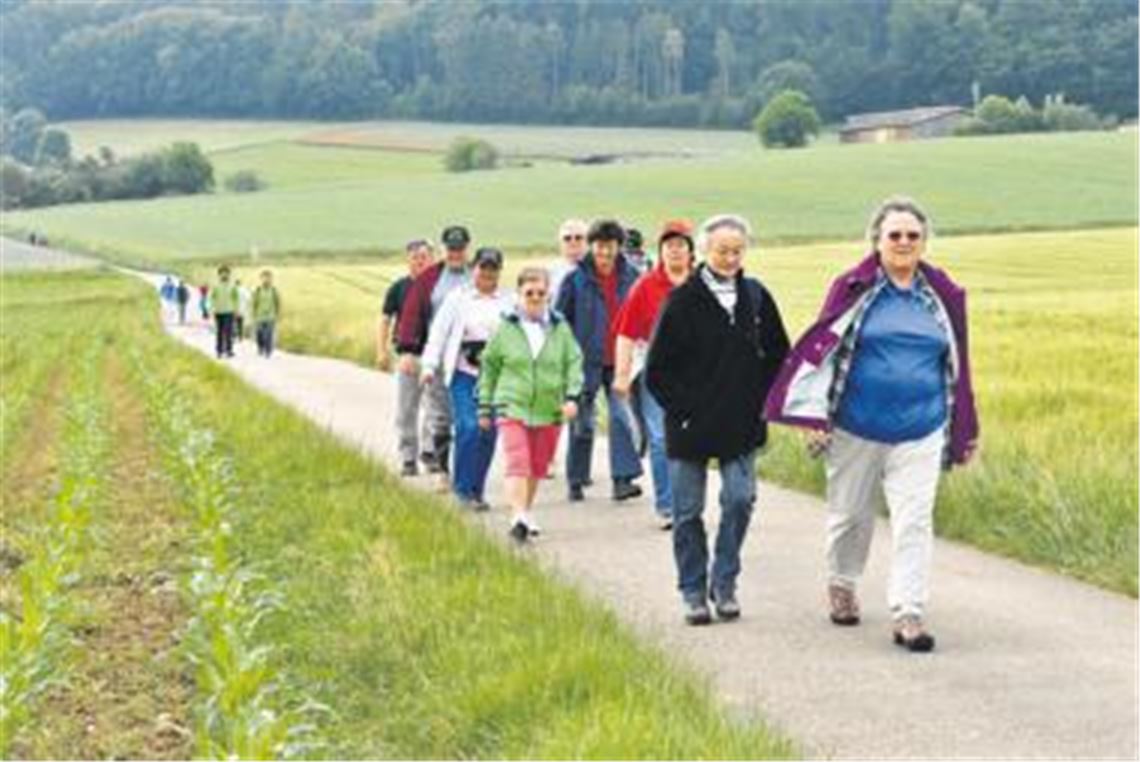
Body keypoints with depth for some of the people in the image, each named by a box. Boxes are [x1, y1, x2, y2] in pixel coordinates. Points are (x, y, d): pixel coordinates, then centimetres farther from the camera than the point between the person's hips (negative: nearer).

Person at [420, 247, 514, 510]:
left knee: (488, 433, 4)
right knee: (468, 428, -14)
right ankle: (463, 488, -2)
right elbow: (439, 331, 3)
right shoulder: (458, 298, 5)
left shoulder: (509, 302, 9)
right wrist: (430, 365, -6)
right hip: (464, 373, -2)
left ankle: (476, 491, 15)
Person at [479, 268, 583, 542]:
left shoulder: (560, 328, 4)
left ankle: (527, 512, 30)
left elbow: (574, 363, 7)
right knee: (518, 463, -16)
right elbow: (489, 367, 9)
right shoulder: (506, 328, 2)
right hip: (513, 408, -2)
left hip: (549, 410, 2)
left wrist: (571, 396, -8)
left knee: (538, 467, 11)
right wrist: (485, 406, 9)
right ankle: (518, 517, -21)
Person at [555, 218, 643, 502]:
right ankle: (576, 481, 19)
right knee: (582, 424, 7)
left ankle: (623, 479, -9)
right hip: (586, 361, -1)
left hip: (619, 362, 1)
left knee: (622, 419, -9)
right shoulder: (576, 280, -2)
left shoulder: (630, 277, 4)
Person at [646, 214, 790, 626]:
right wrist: (682, 408, -10)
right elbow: (658, 369, -4)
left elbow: (777, 356, 14)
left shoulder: (756, 297, 4)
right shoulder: (684, 300, -6)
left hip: (741, 425, 2)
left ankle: (724, 584, 10)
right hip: (690, 425, -2)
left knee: (740, 500, -6)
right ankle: (693, 592, 16)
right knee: (688, 511, 4)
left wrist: (761, 400, 5)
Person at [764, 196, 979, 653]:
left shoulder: (942, 296, 6)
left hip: (920, 432, 1)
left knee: (914, 522, -6)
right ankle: (841, 585, 38)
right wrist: (813, 414, -9)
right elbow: (821, 347, -2)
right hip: (857, 427, -1)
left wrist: (964, 431, 16)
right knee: (851, 515, 14)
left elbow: (956, 363, 13)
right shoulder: (854, 290, -2)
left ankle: (908, 614, -3)